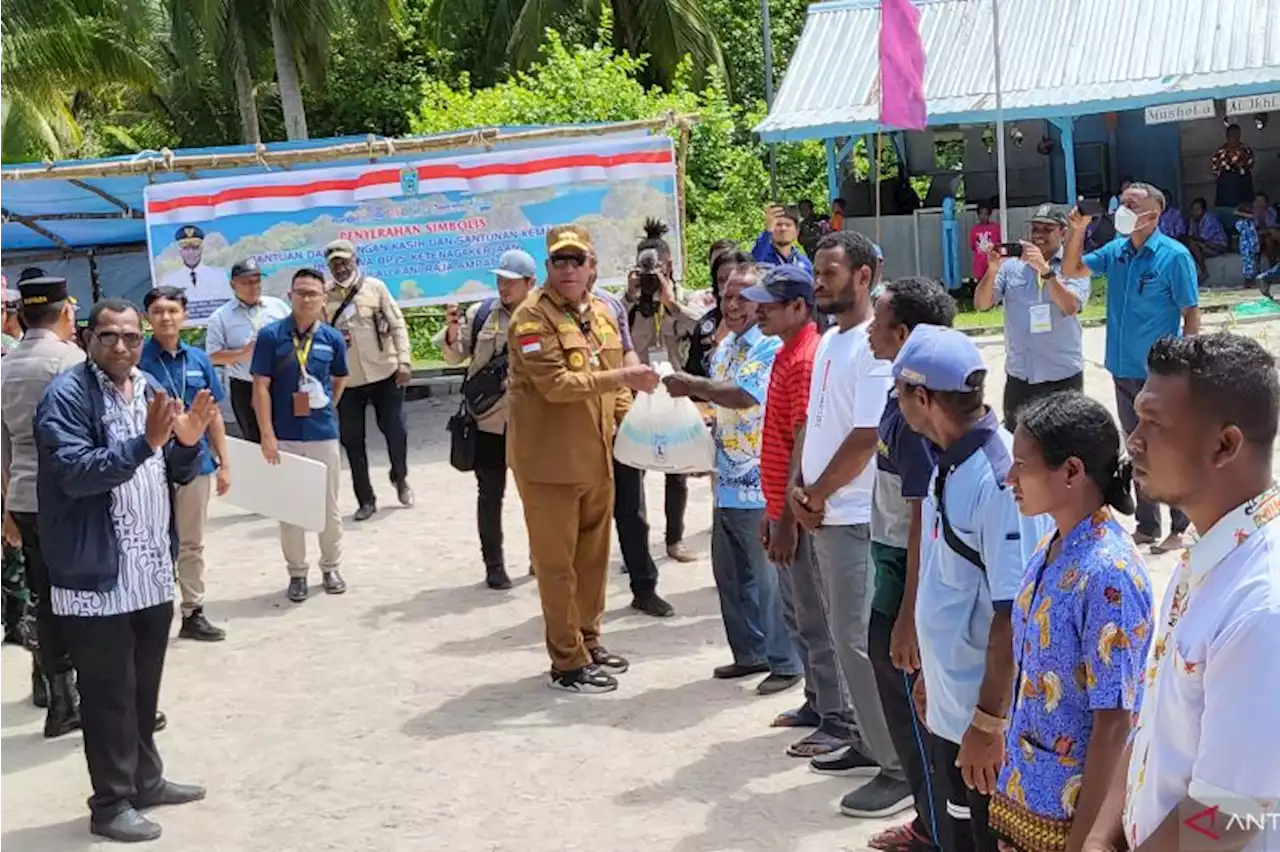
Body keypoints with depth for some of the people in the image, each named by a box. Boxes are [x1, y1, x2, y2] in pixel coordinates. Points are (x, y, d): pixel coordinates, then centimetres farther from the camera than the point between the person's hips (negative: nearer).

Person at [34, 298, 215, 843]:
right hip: (97, 574, -7)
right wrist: (145, 443, -32)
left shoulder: (151, 390, 11)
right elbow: (74, 472, -24)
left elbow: (179, 476, 15)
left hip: (152, 570, 7)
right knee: (109, 693, 1)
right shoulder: (66, 395, -11)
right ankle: (111, 804, 12)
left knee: (145, 687, 18)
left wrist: (186, 443, -6)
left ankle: (145, 779, 31)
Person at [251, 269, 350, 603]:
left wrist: (326, 410, 11)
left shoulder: (332, 338, 0)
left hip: (324, 434, 2)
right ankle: (297, 573, 20)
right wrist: (267, 435, -13)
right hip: (284, 436, -2)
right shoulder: (271, 335, -8)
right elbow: (261, 387, -8)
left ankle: (331, 567, 28)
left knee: (329, 506, 12)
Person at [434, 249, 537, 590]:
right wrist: (452, 330, -13)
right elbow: (456, 356, 4)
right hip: (488, 420, 1)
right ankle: (494, 564, 18)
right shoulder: (481, 313, 0)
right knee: (490, 494, 6)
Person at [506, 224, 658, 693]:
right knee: (557, 562, 1)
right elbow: (554, 383, -23)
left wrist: (629, 419, 4)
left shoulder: (603, 313, 11)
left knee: (594, 554, 16)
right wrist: (622, 377, -26)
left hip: (597, 456, 7)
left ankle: (588, 642, 31)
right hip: (549, 459, -7)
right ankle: (567, 664, 9)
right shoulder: (532, 317, -13)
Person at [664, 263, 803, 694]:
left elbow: (745, 396, -26)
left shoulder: (771, 346, -14)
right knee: (729, 573, 16)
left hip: (759, 484, -9)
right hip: (727, 480, 9)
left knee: (767, 576, -1)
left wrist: (691, 386, -15)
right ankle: (751, 653, 29)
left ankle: (786, 662, 11)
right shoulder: (724, 347, 14)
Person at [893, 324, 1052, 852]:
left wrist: (988, 724, -21)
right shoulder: (950, 463, 4)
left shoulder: (1000, 479, -24)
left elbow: (1013, 614, -24)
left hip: (986, 719, -8)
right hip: (949, 708, 9)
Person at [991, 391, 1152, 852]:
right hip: (1024, 790, 8)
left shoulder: (1107, 575, -23)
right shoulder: (1050, 549, 2)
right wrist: (1012, 775, 16)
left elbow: (1113, 724, -21)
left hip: (1070, 807, -8)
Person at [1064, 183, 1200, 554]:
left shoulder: (1173, 256, -12)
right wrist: (1078, 230, -4)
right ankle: (1146, 525, 27)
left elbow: (1191, 314, -11)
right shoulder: (1115, 251, 4)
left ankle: (1178, 529, 14)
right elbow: (1071, 270, 11)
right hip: (1124, 369, 6)